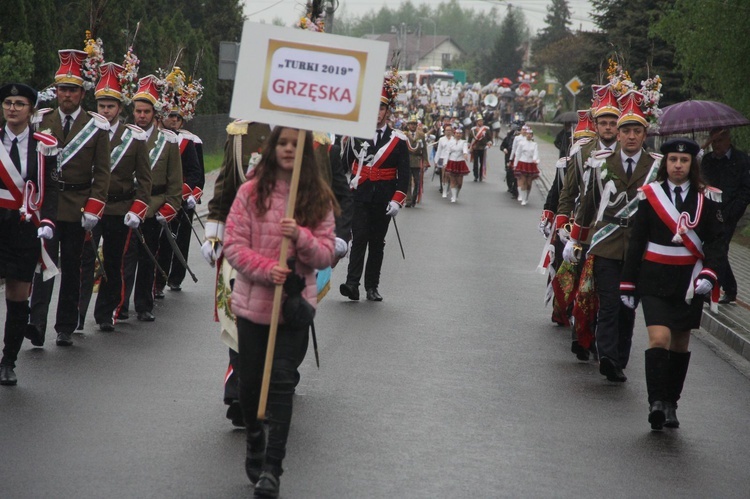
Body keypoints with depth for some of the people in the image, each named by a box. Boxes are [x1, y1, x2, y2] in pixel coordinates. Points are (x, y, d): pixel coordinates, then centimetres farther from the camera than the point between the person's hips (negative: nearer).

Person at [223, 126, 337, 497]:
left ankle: (272, 467, -3)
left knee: (282, 382, -5)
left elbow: (327, 254, -2)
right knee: (250, 381, 11)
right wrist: (265, 268, -21)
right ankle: (254, 442, 36)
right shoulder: (251, 192, -3)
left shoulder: (319, 198, 0)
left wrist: (301, 237, -21)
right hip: (253, 302, 1)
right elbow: (233, 245, -6)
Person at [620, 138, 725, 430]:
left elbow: (717, 241, -1)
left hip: (690, 281, 1)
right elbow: (636, 241, 5)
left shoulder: (707, 198, 2)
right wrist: (628, 284, 5)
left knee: (680, 342, 9)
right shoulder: (649, 195, 2)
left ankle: (670, 403, 20)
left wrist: (709, 274, -18)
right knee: (659, 338, -16)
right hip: (655, 280, -1)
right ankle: (656, 402, -17)